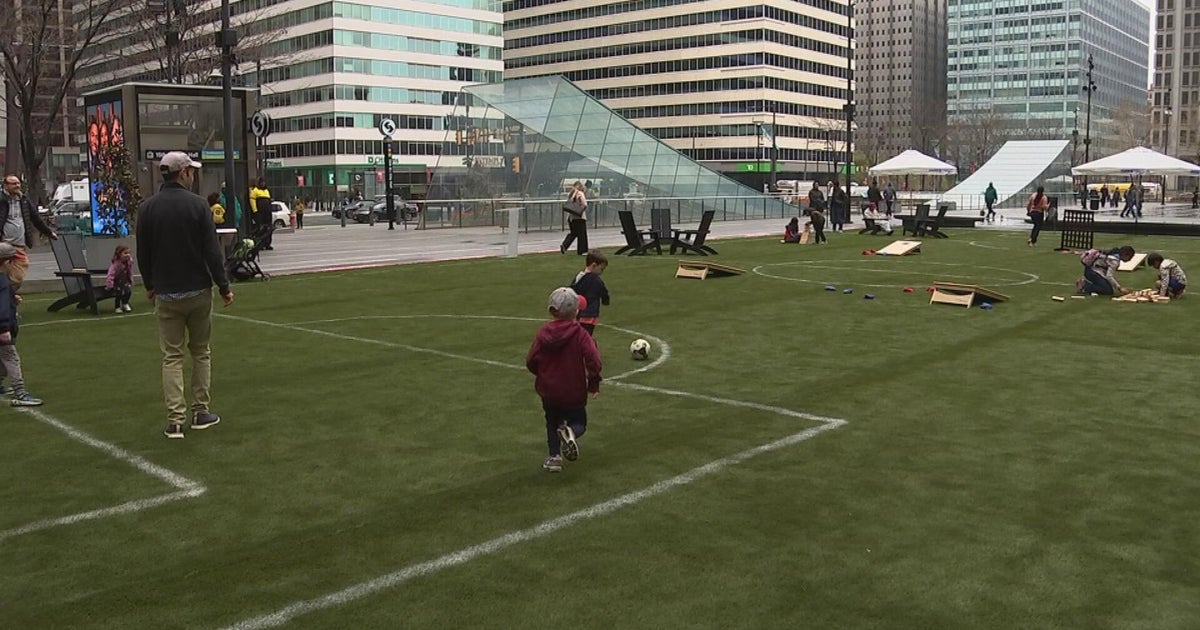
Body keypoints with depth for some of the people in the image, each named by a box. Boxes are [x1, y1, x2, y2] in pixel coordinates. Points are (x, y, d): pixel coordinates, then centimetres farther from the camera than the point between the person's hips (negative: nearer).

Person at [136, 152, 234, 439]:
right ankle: (200, 412, 16)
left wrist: (149, 285, 21)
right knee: (201, 352, 12)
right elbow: (212, 251, -11)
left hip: (166, 294, 2)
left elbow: (143, 253, 7)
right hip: (198, 291, -2)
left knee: (172, 356, 5)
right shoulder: (197, 204, -9)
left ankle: (175, 419, 1)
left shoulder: (148, 207, 0)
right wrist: (224, 287, -3)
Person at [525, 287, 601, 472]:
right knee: (579, 423, 15)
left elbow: (531, 361, -3)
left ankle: (554, 456, 10)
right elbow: (593, 359, -22)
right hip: (574, 392, -2)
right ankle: (570, 432, -19)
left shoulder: (543, 332, -5)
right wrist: (594, 384, -10)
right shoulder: (580, 334, -12)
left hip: (548, 391, 2)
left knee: (552, 422, 23)